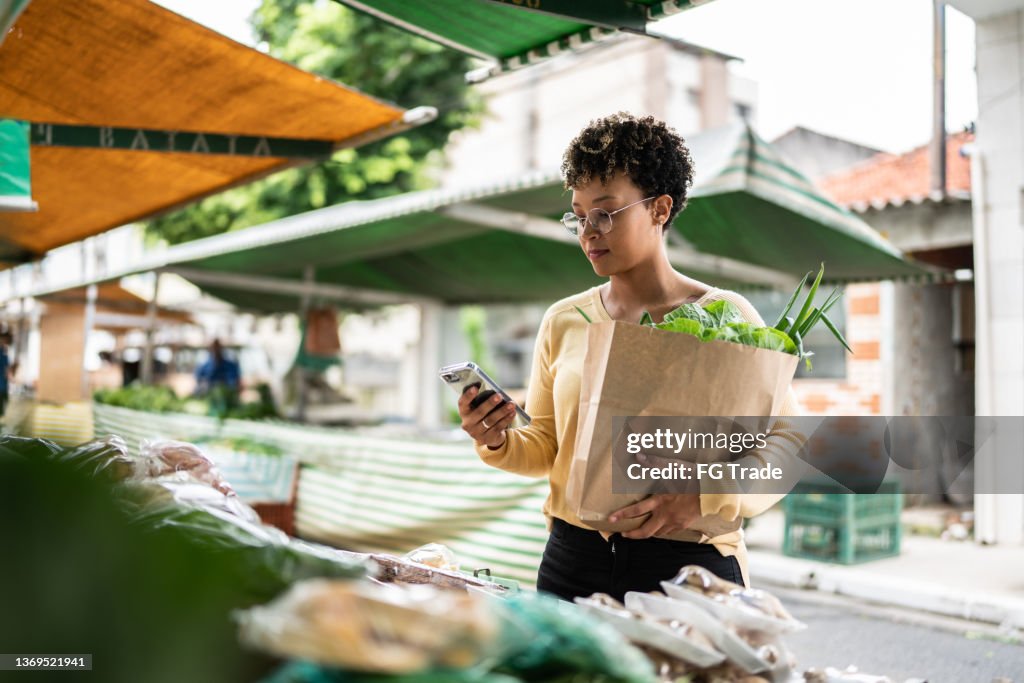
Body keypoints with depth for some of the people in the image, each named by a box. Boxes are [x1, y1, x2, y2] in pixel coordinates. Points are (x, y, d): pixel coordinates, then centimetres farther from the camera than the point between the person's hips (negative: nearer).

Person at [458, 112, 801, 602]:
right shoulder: (563, 322, 6)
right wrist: (498, 442, -10)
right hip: (572, 563, 3)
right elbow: (546, 447, 11)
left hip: (690, 566, -2)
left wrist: (706, 499, -20)